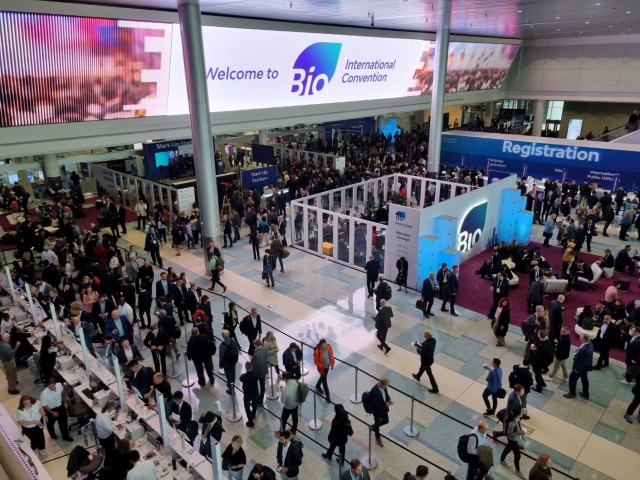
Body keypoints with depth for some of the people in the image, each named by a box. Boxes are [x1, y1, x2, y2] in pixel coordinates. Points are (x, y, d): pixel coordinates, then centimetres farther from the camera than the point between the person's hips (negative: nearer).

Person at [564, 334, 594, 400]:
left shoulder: (585, 349, -42)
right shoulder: (589, 343, -12)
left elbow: (583, 361, -30)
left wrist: (577, 369, -15)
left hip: (582, 367, -9)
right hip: (586, 366, 9)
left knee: (572, 378, 13)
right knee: (584, 379, 26)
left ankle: (572, 393, 33)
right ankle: (586, 394, 45)